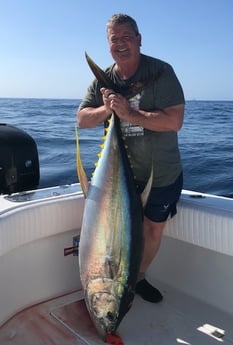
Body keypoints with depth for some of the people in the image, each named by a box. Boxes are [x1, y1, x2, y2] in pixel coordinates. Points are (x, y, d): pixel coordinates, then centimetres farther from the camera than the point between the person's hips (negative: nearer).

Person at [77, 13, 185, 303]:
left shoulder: (160, 72, -16)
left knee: (154, 230, 14)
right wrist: (106, 109, -22)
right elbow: (82, 119, -3)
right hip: (122, 173, 2)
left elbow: (175, 121, -25)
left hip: (163, 175, -1)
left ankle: (139, 277, 39)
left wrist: (130, 113, -29)